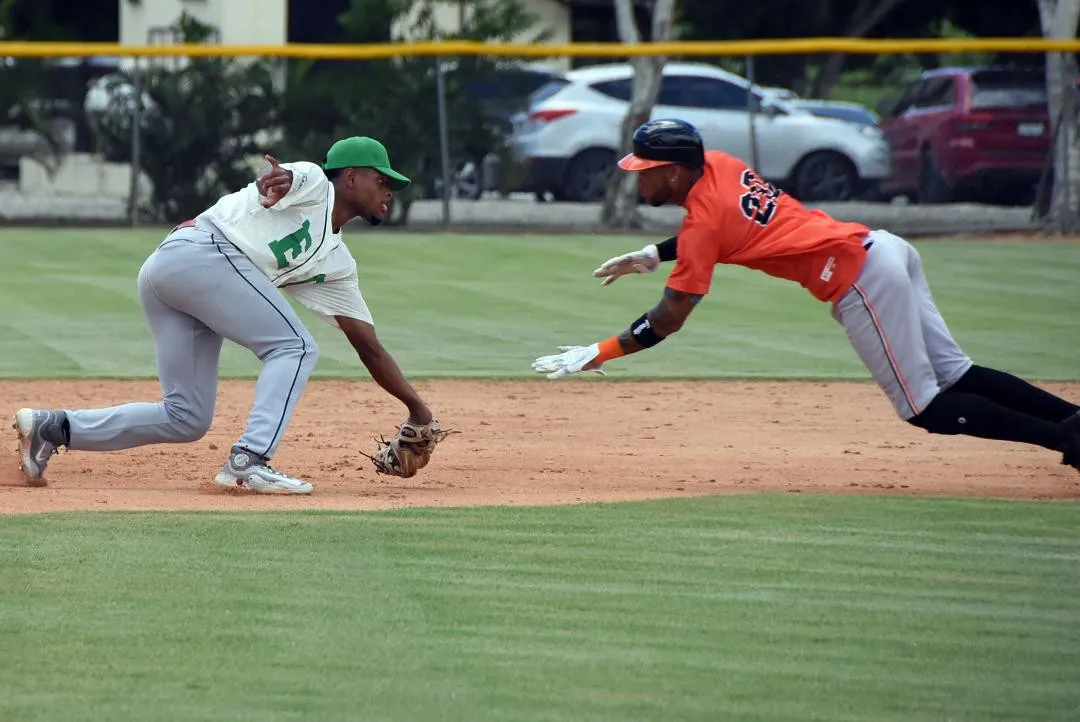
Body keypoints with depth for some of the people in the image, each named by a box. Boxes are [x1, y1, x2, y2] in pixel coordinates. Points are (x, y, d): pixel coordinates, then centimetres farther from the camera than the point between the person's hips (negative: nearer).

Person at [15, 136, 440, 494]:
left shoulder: (337, 265, 27)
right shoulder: (311, 182, 7)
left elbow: (369, 348, 26)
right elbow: (269, 187, -16)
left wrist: (417, 406, 20)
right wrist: (279, 179, -42)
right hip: (202, 253, -9)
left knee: (186, 420, 5)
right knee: (294, 347, -11)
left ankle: (51, 427, 7)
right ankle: (249, 462, -21)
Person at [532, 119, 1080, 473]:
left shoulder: (702, 220, -14)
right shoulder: (718, 165, 9)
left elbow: (668, 320, -13)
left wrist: (598, 354, -7)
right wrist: (653, 256, 22)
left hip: (860, 281, -9)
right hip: (884, 248, 9)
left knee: (925, 409, -3)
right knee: (954, 375, 12)